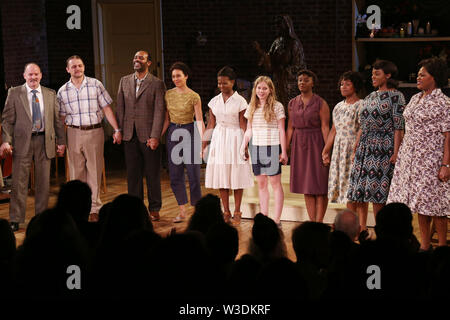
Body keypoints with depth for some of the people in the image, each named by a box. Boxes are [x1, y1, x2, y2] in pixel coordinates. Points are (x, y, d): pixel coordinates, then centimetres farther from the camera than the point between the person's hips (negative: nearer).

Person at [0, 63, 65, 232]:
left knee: (43, 181, 7)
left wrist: (61, 141, 9)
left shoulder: (50, 94, 10)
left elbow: (57, 119, 12)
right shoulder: (14, 93, 3)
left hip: (44, 141, 2)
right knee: (19, 182, -1)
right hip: (22, 141, -2)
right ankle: (15, 220, 5)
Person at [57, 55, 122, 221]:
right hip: (74, 133, 2)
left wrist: (117, 129, -7)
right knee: (76, 172, 6)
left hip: (95, 131, -2)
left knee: (95, 171, 1)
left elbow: (107, 108, -1)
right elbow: (61, 117, 11)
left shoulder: (95, 85, 1)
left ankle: (94, 209, 7)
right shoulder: (63, 91, 6)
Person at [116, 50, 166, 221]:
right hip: (129, 136, 4)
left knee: (152, 174, 4)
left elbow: (159, 111, -7)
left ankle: (154, 209, 14)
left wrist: (155, 136, -15)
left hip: (148, 136, -3)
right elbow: (120, 108, 11)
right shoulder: (124, 81, 11)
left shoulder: (157, 84, -2)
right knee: (133, 174, 8)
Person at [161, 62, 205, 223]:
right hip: (173, 134, 5)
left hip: (189, 133, -4)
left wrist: (202, 142, -20)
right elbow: (166, 119, 10)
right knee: (175, 176, 6)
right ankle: (182, 212, 15)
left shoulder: (194, 96, -7)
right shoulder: (168, 94, 6)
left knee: (193, 175, -3)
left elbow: (200, 121, -11)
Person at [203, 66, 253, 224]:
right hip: (219, 139, 4)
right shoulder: (214, 101, 7)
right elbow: (211, 124, 12)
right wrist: (204, 143, 9)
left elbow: (243, 125, -5)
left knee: (237, 176, 0)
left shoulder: (240, 101, -5)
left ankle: (237, 212, 10)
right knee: (221, 176, 4)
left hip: (235, 139, -4)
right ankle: (226, 212, 12)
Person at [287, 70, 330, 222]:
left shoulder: (320, 103, -5)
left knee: (319, 183, -4)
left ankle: (319, 221, 0)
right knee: (306, 186, 6)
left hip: (316, 144, -5)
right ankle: (312, 221, 12)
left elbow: (325, 127, -10)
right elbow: (290, 127, 12)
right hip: (299, 145, 5)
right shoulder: (292, 103, 9)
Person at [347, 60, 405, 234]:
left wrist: (396, 153, -15)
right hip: (365, 148, 7)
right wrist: (355, 150, 16)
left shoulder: (395, 96, -3)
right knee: (360, 189, 4)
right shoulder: (370, 97, 17)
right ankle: (362, 229, 10)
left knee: (378, 191, -9)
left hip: (383, 148, -7)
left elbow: (398, 127, -8)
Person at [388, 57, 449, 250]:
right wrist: (400, 154, 14)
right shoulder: (415, 99, 13)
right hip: (410, 157, 7)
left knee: (434, 203, -4)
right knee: (421, 203, 9)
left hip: (431, 158, -7)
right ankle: (425, 245, 16)